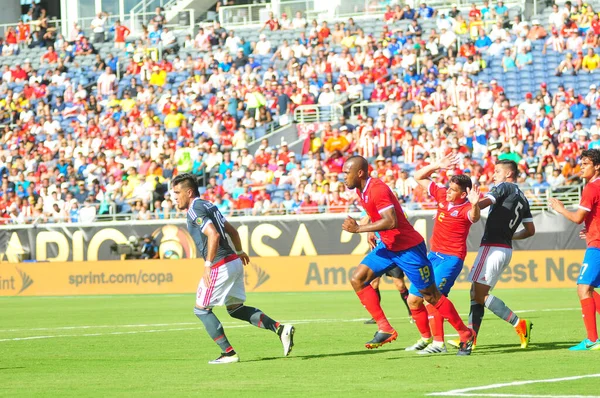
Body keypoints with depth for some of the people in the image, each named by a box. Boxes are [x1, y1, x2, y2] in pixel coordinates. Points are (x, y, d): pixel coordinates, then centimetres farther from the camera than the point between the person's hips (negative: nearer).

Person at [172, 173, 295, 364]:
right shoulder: (208, 205, 16)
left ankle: (229, 353, 1)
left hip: (220, 266, -9)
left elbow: (213, 235, -27)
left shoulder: (195, 210, -13)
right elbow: (232, 231, 25)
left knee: (201, 309, 4)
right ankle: (280, 328, 5)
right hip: (234, 262, 9)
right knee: (236, 308, 18)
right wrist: (239, 252, 41)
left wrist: (208, 265, -27)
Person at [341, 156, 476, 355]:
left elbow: (391, 221, -33)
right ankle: (384, 329, -4)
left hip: (408, 247, -9)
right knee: (357, 279, -4)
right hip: (387, 246, 9)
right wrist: (371, 231, 8)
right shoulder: (361, 190, 6)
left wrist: (360, 229, -29)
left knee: (431, 296, -2)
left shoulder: (377, 189, -23)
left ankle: (466, 335, 12)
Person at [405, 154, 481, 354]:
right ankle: (426, 338, 25)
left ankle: (438, 343, -15)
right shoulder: (442, 195, 2)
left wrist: (474, 205, -62)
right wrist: (436, 165, -3)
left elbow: (474, 217, -41)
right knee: (413, 299, 10)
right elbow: (419, 177, 11)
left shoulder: (465, 208, -17)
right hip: (434, 255, 8)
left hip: (452, 259, -8)